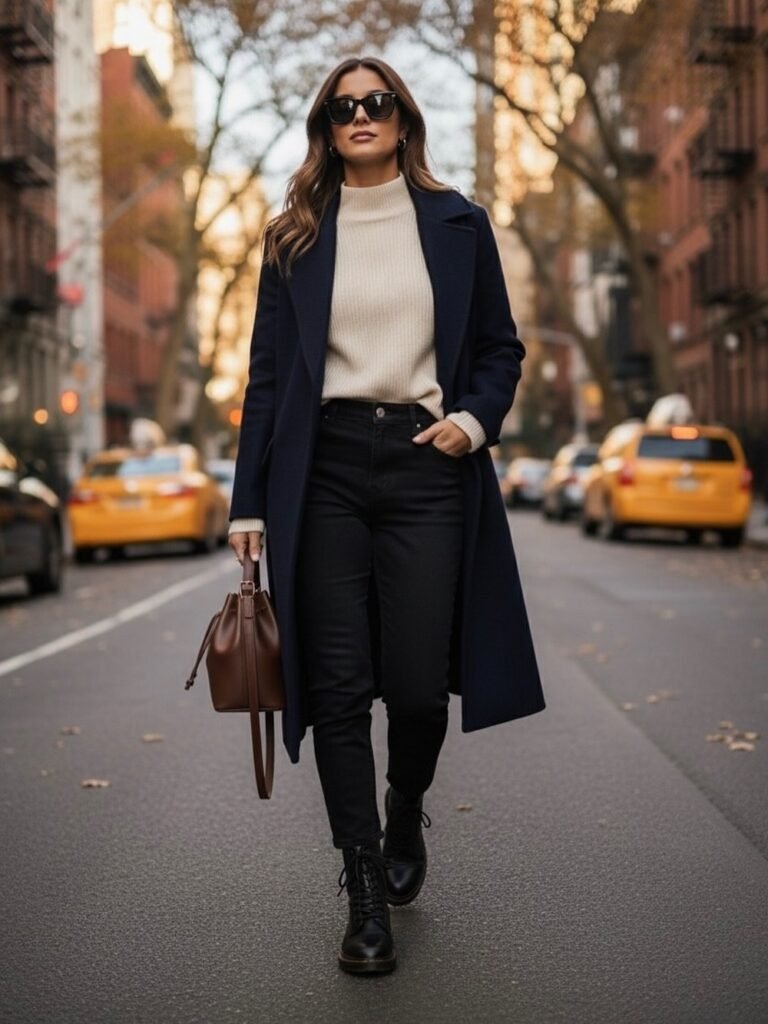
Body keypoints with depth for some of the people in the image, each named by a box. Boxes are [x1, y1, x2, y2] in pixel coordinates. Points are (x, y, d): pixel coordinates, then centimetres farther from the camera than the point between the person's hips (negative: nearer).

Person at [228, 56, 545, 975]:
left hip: (425, 465, 0)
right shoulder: (295, 237, 10)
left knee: (419, 685, -2)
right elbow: (268, 371, 8)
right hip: (324, 469, 1)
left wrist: (473, 420, -7)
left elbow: (501, 349, 13)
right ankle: (366, 897, 11)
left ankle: (405, 820, 32)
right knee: (338, 685, -1)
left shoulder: (458, 224, 9)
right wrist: (250, 502, 3)